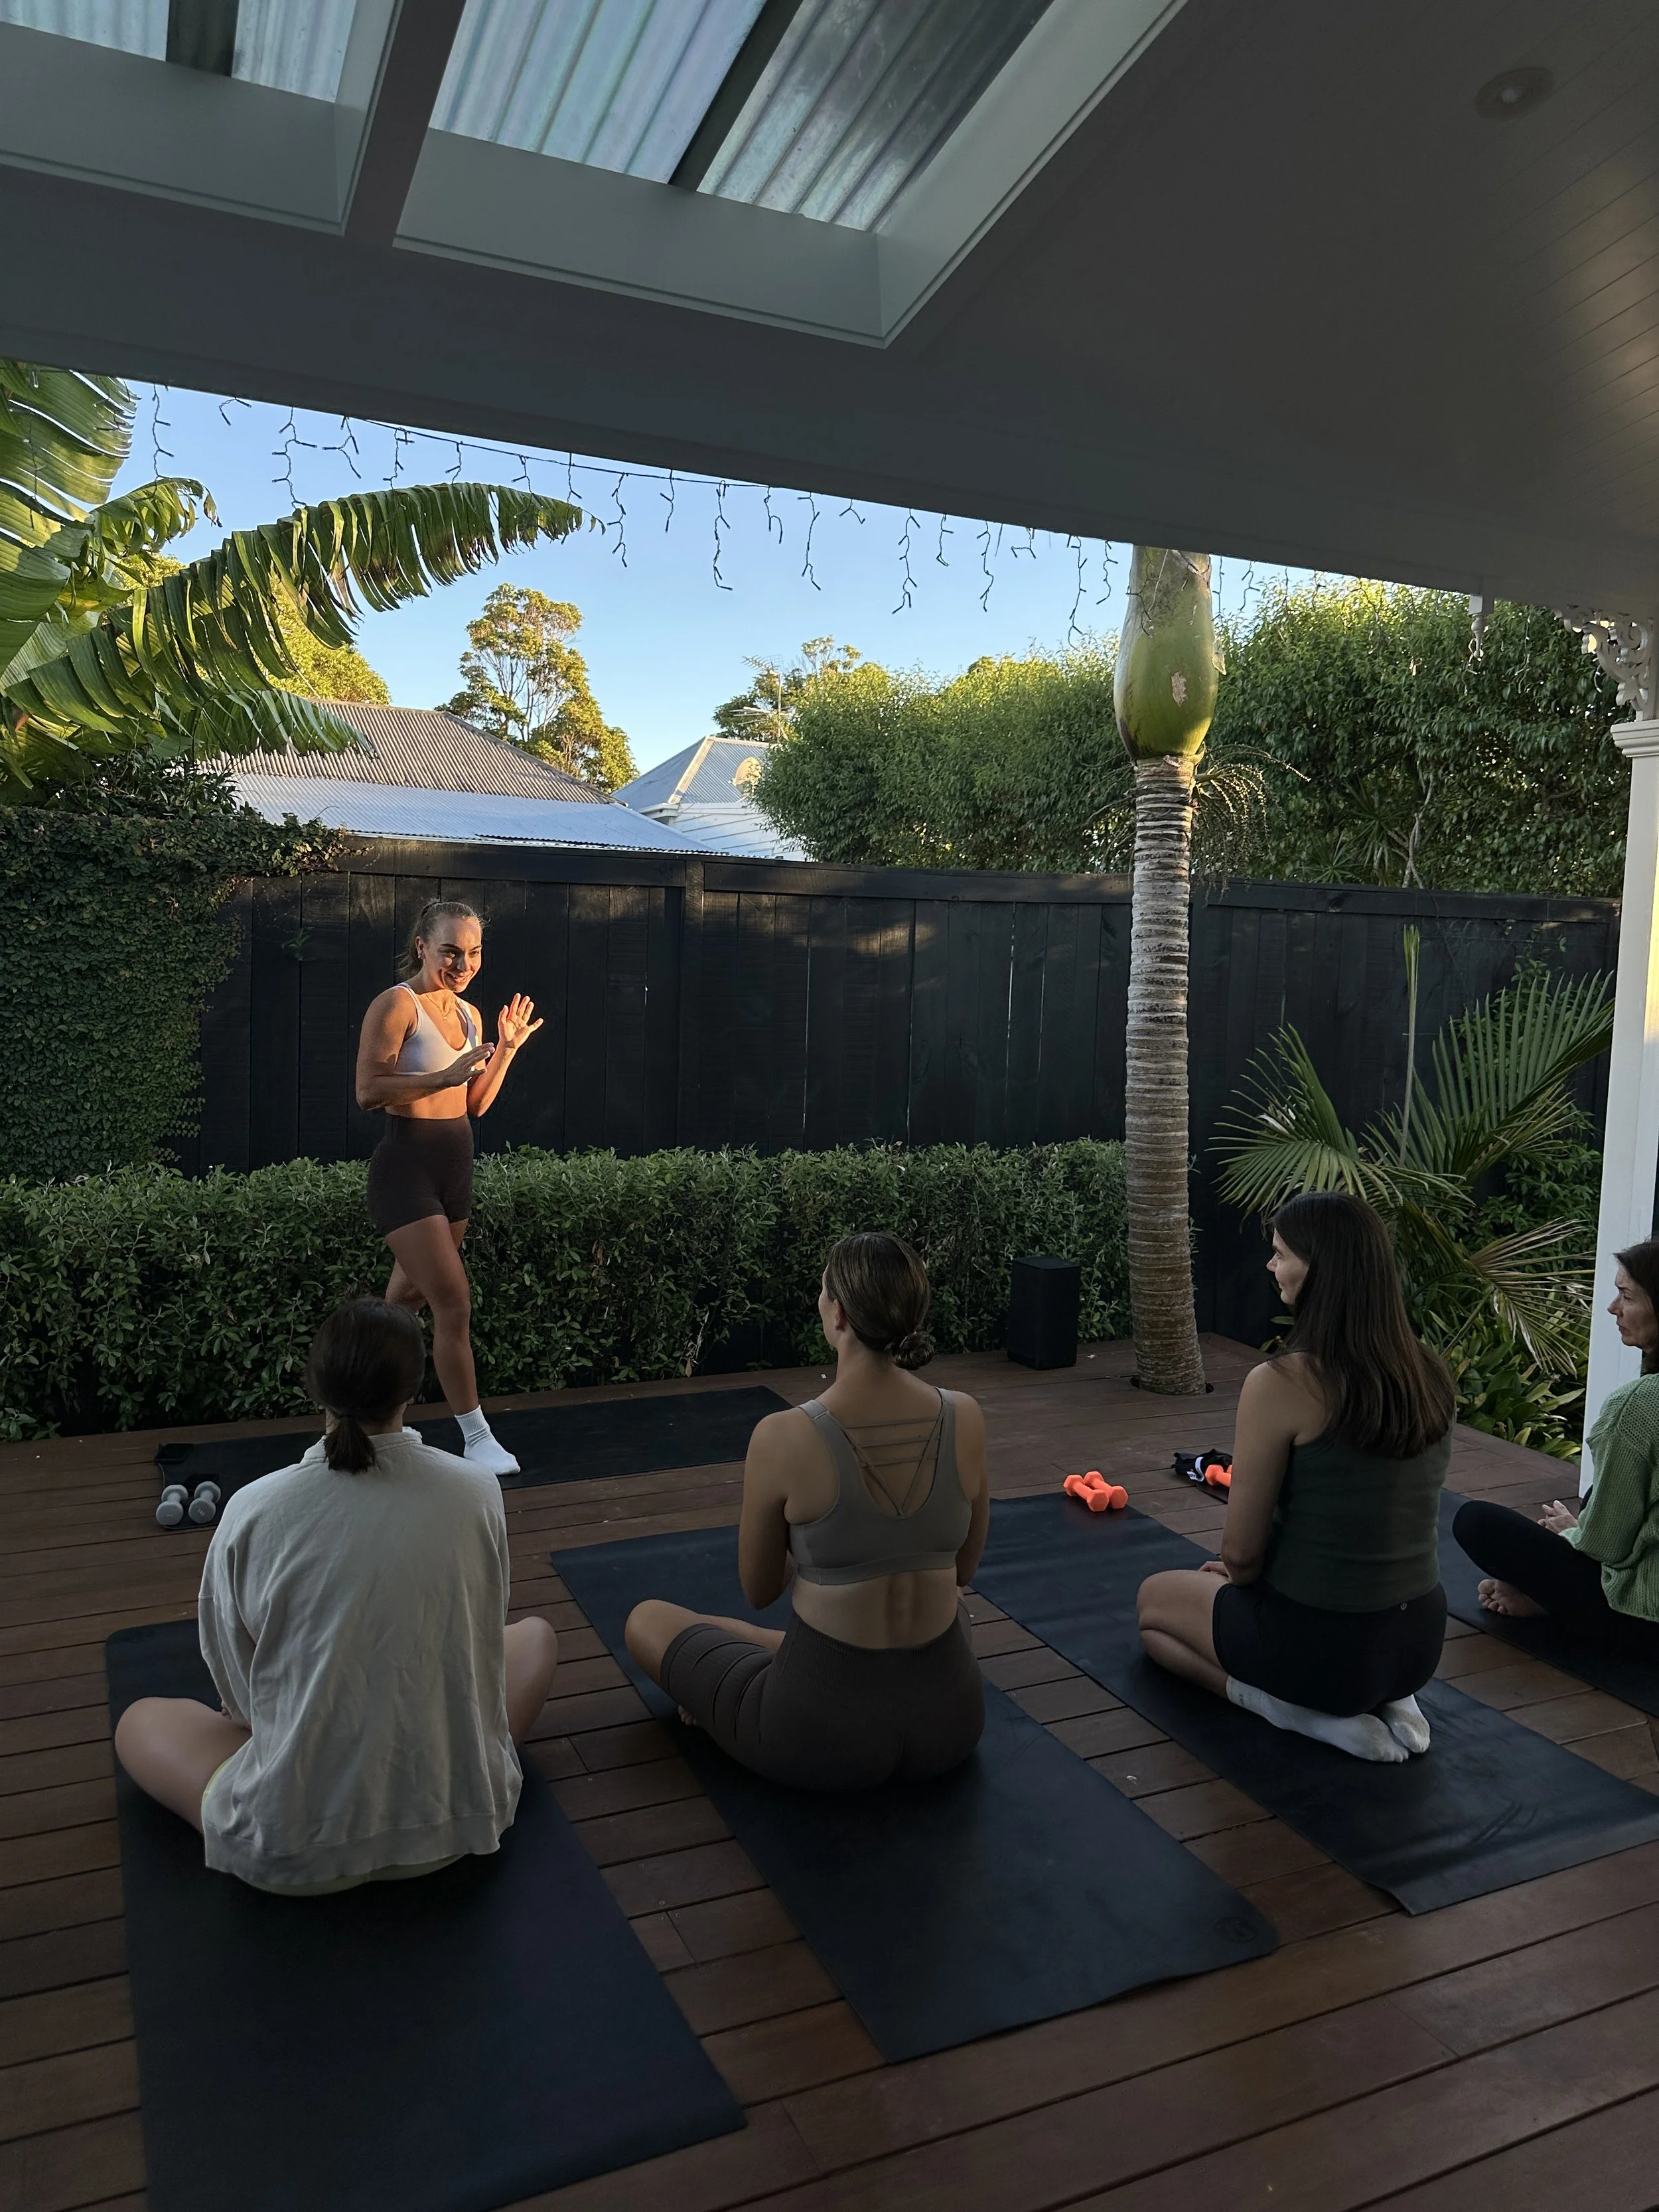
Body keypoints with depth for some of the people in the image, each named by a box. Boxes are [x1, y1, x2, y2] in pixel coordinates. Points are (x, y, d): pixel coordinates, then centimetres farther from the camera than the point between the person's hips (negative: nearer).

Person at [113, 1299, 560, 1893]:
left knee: (140, 1721, 25)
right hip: (457, 1824, 1)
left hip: (293, 1853, -1)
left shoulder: (250, 1512, -13)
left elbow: (236, 1692, 1)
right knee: (537, 1636, 27)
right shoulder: (476, 1494, -10)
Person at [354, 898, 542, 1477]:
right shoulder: (396, 1005, -11)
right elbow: (369, 1091, -19)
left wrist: (507, 1049, 5)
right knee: (455, 1304, -10)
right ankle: (476, 1438, -1)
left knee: (407, 1300, 17)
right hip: (407, 1166, -8)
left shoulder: (469, 1014, 12)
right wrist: (444, 1077, -26)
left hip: (455, 1165, 8)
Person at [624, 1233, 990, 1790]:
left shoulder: (783, 1439, -21)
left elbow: (758, 1592, -3)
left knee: (647, 1621, 22)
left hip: (825, 1735, -2)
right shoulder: (965, 1419, -10)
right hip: (951, 1721, 2)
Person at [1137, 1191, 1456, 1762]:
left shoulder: (1281, 1384, -25)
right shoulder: (1430, 1377, -4)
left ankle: (1309, 1712, 3)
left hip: (1320, 1645, -6)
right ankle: (1388, 1700, 12)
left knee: (1155, 1599, 24)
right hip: (1420, 1641, 6)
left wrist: (1239, 1578, 9)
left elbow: (1240, 1553, -16)